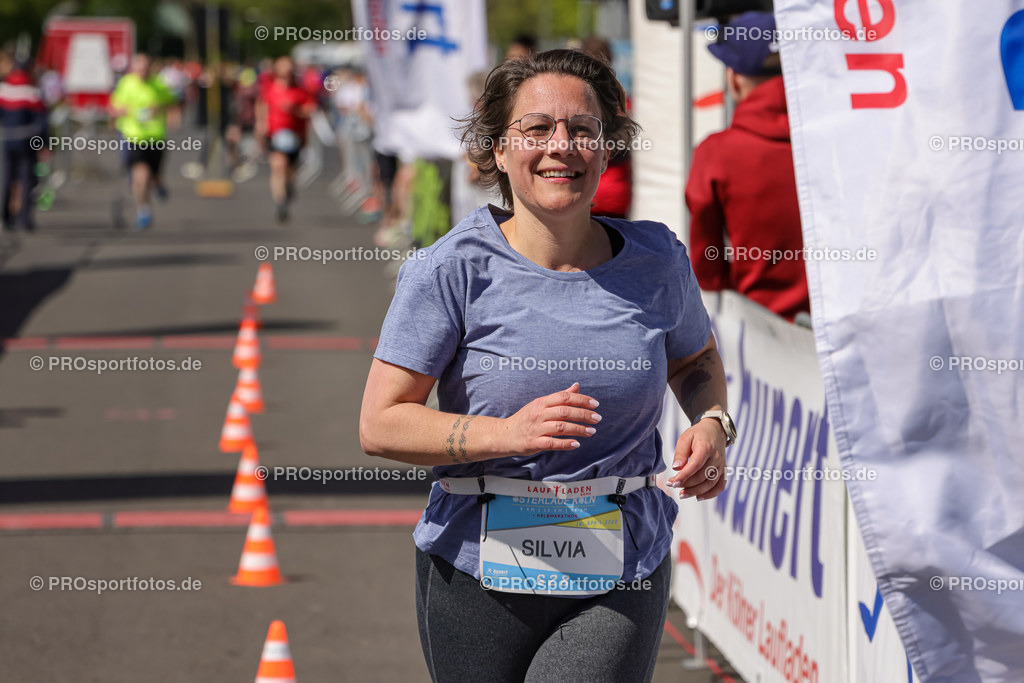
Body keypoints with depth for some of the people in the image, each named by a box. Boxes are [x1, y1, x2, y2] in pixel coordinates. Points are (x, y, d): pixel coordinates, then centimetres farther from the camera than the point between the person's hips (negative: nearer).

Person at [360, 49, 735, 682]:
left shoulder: (655, 258, 4)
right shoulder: (455, 268, -6)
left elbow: (695, 358, 25)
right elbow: (380, 424, -9)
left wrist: (711, 425, 3)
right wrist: (506, 433, -23)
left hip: (621, 581, 1)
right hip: (479, 578, -1)